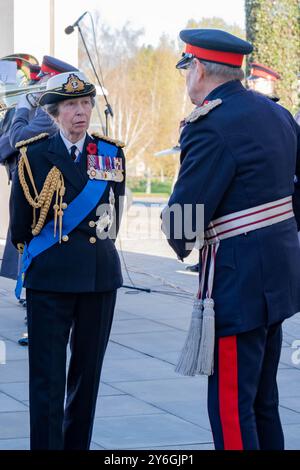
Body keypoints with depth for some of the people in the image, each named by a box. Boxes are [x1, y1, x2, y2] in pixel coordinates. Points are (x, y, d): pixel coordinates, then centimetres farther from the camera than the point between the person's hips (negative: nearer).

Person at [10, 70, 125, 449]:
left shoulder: (111, 153, 8)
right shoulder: (34, 154, -1)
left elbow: (112, 219, 13)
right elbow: (20, 226, 3)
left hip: (100, 275, 3)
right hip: (50, 277, -3)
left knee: (88, 373, 9)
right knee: (47, 377, -3)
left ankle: (77, 444, 19)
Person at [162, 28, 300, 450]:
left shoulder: (209, 127, -17)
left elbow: (182, 220, -16)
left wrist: (182, 244, 3)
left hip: (237, 285, -9)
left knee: (231, 408, -3)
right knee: (263, 400, 19)